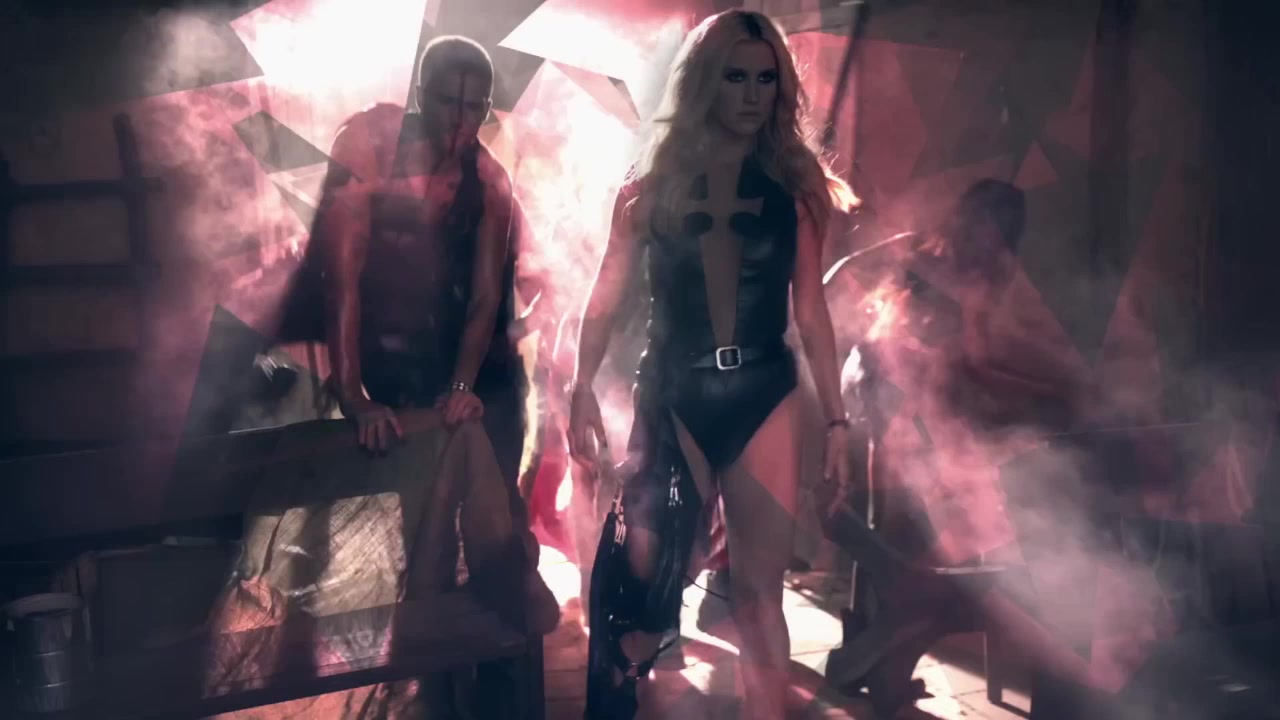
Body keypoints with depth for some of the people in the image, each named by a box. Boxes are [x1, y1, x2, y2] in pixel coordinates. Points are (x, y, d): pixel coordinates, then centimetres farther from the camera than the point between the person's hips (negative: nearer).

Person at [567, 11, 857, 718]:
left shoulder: (793, 188, 6)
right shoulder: (655, 183, 4)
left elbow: (811, 312, 6)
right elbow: (608, 294, 1)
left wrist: (835, 418, 4)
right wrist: (582, 390, -11)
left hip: (763, 397, 1)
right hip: (672, 395, -1)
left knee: (759, 587, 4)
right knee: (643, 576, -4)